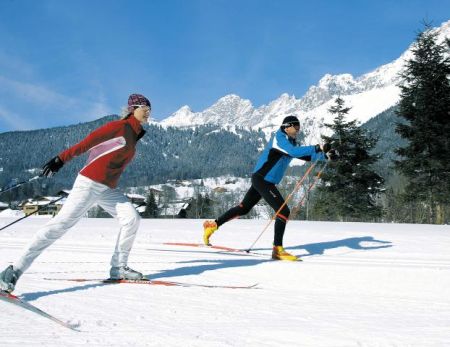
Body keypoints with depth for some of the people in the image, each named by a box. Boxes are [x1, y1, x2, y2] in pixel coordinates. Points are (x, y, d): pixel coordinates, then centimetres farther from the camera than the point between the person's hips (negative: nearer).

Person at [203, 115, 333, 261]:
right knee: (283, 211, -13)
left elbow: (306, 156, 16)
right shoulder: (279, 138, -14)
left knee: (243, 208, 20)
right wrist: (317, 148, -32)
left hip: (262, 180, 10)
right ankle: (277, 249, -11)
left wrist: (323, 154, 1)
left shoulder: (290, 143, 15)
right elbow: (294, 152, -31)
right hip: (261, 179, -10)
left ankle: (213, 225, 29)